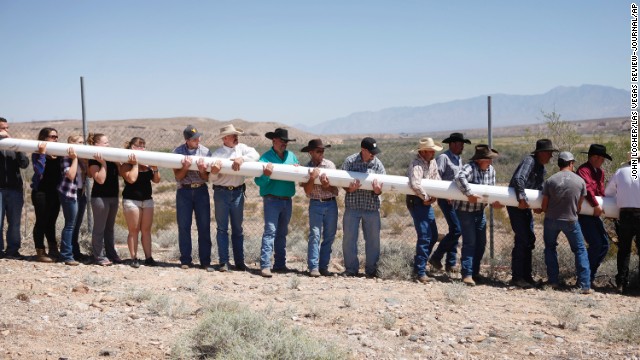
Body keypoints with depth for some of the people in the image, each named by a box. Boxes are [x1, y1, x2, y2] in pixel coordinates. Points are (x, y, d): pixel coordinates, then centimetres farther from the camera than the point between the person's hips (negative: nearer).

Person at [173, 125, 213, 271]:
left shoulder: (205, 152, 0)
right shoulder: (178, 152, -1)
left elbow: (207, 178, 1)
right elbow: (178, 177, -3)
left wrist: (202, 170, -21)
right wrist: (185, 167, -22)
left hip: (201, 190, 0)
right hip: (184, 191, 0)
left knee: (204, 227, -1)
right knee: (184, 226, 2)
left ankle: (205, 261, 3)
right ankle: (185, 260, 10)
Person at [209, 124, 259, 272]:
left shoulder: (241, 148, 5)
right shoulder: (217, 154, -2)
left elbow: (255, 155, -11)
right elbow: (213, 178, -6)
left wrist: (242, 159, -25)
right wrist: (214, 172, -28)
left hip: (238, 192, 2)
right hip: (221, 192, -2)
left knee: (237, 228, 9)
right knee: (222, 228, 1)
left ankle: (239, 261, 14)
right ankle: (224, 262, 4)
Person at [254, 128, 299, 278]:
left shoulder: (291, 156, 11)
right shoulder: (266, 157, -6)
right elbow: (259, 181, -13)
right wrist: (266, 175, -32)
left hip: (287, 200, 6)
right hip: (272, 200, -6)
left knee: (282, 233, 12)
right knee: (270, 231, -12)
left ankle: (280, 264, 20)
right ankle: (265, 265, -14)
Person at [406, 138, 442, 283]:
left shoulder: (432, 162, 8)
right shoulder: (416, 165, -21)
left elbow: (437, 180, 9)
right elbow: (415, 185, -37)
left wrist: (434, 196, -8)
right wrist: (426, 197, -24)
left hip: (426, 202, 9)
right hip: (416, 202, -9)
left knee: (433, 235, 17)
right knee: (424, 237, -12)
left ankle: (419, 264, 32)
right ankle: (420, 272, -7)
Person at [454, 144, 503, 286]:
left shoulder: (491, 170, 2)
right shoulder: (470, 167, -20)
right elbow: (460, 177, -40)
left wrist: (494, 202, -15)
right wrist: (469, 194, -43)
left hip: (479, 211, 8)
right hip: (465, 210, -7)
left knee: (481, 243, 12)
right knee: (469, 242, -9)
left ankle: (475, 272, 24)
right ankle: (467, 274, -5)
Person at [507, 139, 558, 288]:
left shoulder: (542, 169, 12)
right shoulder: (529, 161, -17)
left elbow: (539, 189, 13)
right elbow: (519, 179, -31)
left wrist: (538, 205, -3)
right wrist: (522, 198, -38)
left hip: (526, 205, 9)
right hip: (516, 204, -9)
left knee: (530, 239, 11)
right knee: (522, 239, -11)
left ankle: (527, 276, 20)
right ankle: (517, 277, -4)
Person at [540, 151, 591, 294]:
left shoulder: (550, 180, -7)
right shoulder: (580, 181, -5)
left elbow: (544, 205, -3)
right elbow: (579, 206, 1)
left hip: (551, 219, 1)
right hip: (570, 220, -1)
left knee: (550, 248, 19)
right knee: (580, 250, 10)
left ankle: (553, 281, 16)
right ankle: (585, 285, 2)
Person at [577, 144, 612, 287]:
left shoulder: (600, 172, 17)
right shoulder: (583, 170, -13)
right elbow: (587, 187, -26)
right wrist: (596, 205, -29)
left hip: (594, 214, 9)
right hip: (583, 214, -9)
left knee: (605, 244, 6)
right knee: (596, 244, -16)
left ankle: (590, 275, 14)